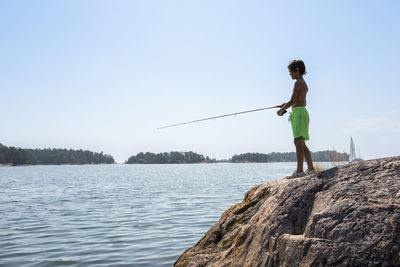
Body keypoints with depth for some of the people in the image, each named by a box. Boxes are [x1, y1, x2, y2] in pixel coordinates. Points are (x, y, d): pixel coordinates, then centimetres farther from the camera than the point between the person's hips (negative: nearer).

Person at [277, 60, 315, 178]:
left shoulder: (298, 82, -8)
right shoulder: (304, 84, 21)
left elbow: (292, 101, -14)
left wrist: (281, 110, -1)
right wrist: (287, 105, 22)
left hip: (298, 112, -10)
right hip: (302, 110, 10)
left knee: (298, 142, -16)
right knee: (301, 143, 13)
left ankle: (299, 171, -21)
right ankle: (311, 169, 16)